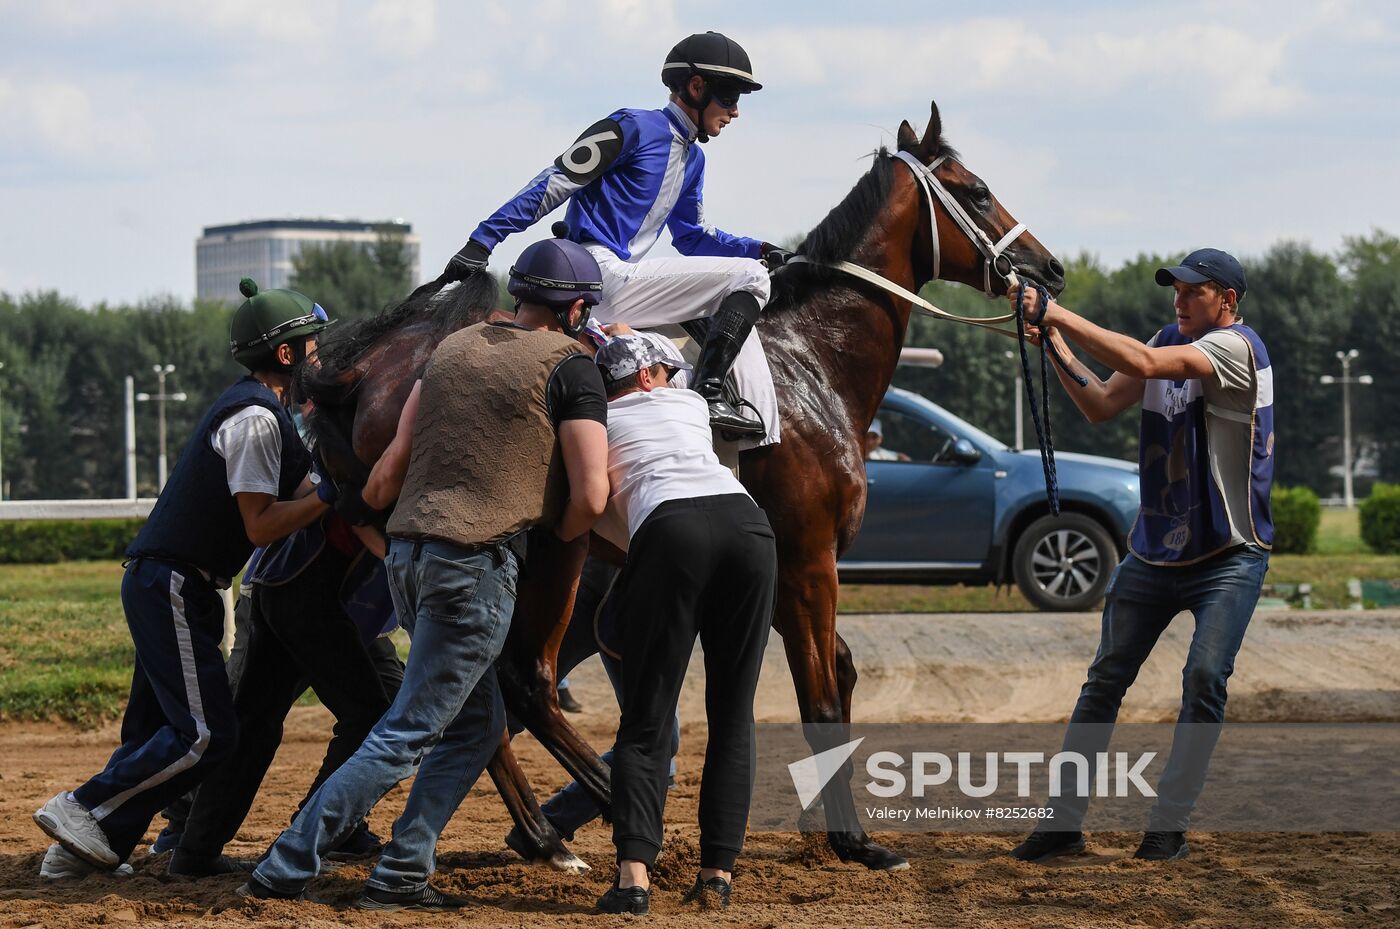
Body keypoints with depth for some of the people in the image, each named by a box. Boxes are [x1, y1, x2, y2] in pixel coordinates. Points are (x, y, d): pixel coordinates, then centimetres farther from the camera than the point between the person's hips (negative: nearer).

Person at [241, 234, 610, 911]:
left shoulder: (455, 346, 16)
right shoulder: (569, 367, -3)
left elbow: (394, 462, 17)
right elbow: (591, 496, -10)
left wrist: (372, 501, 35)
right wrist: (554, 537, 10)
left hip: (407, 554, 8)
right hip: (477, 564, -8)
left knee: (477, 722, 18)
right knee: (407, 734, -4)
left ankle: (401, 877, 11)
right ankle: (283, 871, -8)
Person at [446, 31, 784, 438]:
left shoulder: (692, 159, 21)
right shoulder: (635, 127, -8)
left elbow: (692, 236, 30)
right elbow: (554, 183, -11)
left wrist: (752, 248, 14)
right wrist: (481, 242, -15)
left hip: (624, 278, 10)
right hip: (602, 278, -10)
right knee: (749, 279, -13)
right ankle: (707, 395, -22)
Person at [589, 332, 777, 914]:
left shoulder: (597, 424, 24)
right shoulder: (691, 405, 32)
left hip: (670, 529, -2)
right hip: (746, 522, 2)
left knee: (646, 720, -1)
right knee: (733, 717, 10)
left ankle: (633, 873, -18)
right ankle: (718, 873, 2)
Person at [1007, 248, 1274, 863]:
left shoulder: (1238, 347, -15)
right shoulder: (1171, 342, 8)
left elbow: (1143, 363, -28)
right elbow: (1102, 407, 4)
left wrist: (1061, 315, -25)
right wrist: (1058, 351, -10)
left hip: (1229, 557, -7)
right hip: (1153, 552, 7)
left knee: (1205, 679, -16)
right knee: (1105, 679, 5)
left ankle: (1169, 827, -6)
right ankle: (1064, 821, 10)